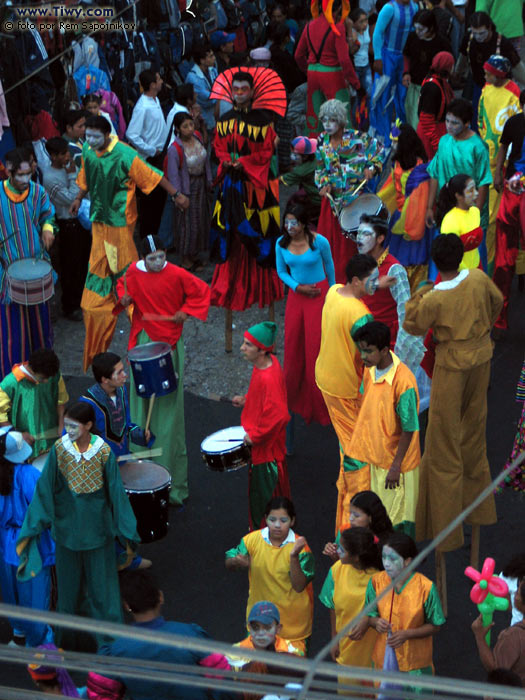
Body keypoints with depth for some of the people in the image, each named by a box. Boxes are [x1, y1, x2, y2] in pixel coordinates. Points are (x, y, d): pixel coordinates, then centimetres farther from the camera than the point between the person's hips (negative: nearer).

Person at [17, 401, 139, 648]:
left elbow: (116, 491, -7)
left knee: (101, 580, 9)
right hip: (67, 525, 1)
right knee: (68, 581, 15)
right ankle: (67, 634, 33)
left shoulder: (104, 451, -13)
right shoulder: (59, 449, -12)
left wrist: (126, 531, -3)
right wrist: (35, 525, -9)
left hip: (98, 526, -1)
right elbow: (45, 488, -7)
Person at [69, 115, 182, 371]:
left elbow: (152, 176, -17)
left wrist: (175, 194, -12)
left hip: (120, 218, -6)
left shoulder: (124, 156, -25)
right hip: (99, 216, 6)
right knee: (99, 261, 13)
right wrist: (79, 199, 14)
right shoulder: (87, 150, -6)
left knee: (124, 261, 6)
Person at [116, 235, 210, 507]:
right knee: (142, 397, 9)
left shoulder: (177, 275, -12)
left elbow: (201, 291, 1)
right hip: (142, 337, 4)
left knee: (168, 402, -3)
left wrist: (185, 311, -11)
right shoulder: (134, 272, -2)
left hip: (169, 340, -4)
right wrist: (124, 297, -1)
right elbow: (122, 285, 19)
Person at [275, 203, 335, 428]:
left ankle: (317, 404, 11)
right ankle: (295, 394, 28)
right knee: (293, 342, 8)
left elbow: (329, 265, 2)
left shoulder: (319, 241, -15)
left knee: (316, 345, -1)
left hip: (319, 294, -4)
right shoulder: (281, 244, -5)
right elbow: (281, 271, 8)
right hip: (296, 295, 4)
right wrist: (297, 287, -8)